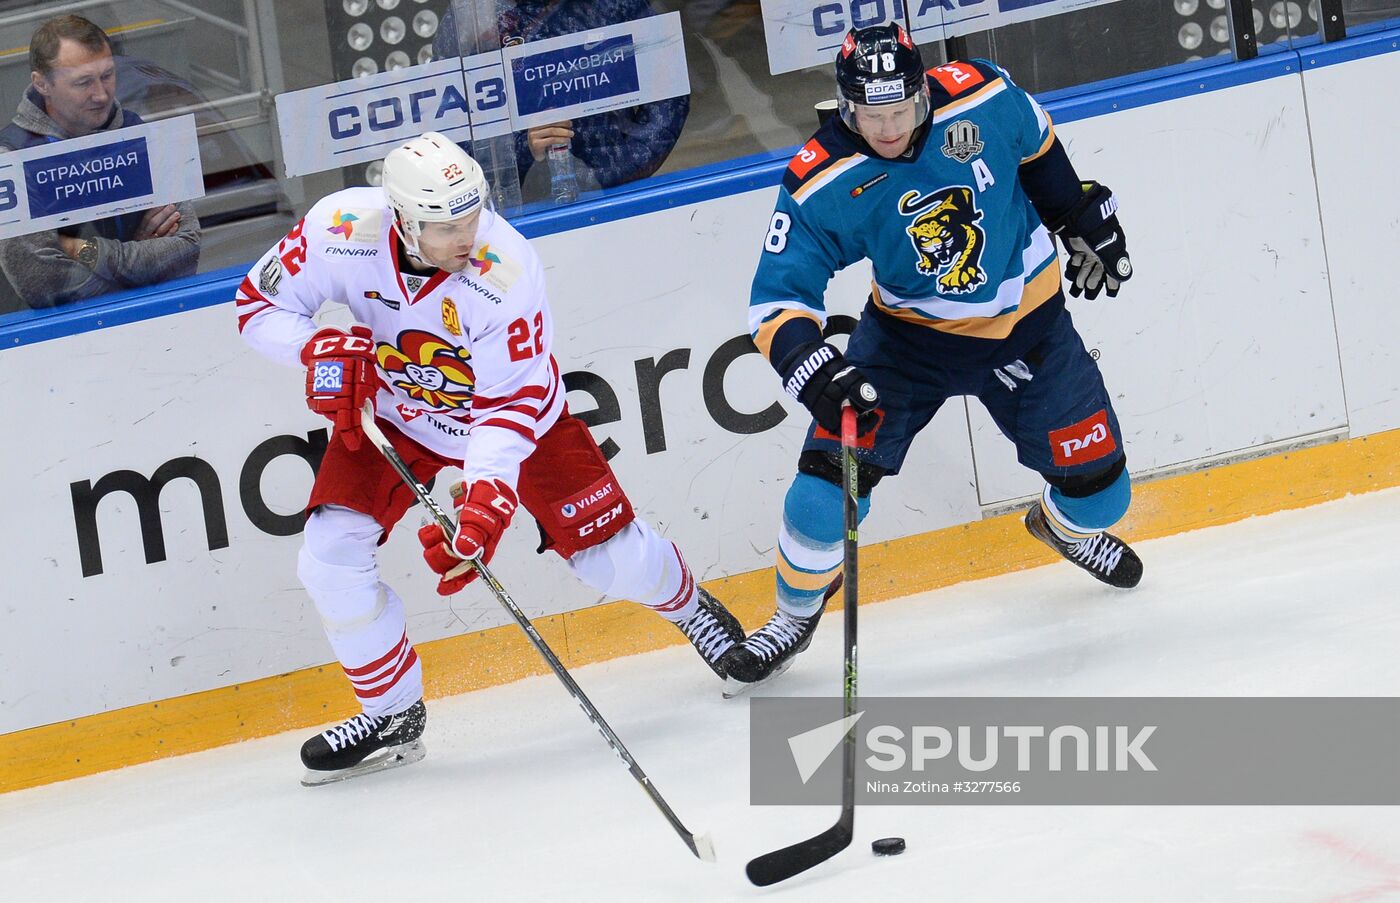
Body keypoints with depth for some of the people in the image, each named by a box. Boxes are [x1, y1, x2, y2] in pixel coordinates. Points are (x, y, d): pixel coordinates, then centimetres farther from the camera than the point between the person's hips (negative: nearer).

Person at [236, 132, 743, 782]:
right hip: (393, 416, 2)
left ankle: (689, 607, 39)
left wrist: (484, 499, -42)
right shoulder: (343, 229, -30)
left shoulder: (507, 271, -36)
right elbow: (260, 304, -15)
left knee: (612, 555, 2)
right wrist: (320, 349, -35)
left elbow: (512, 403, -30)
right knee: (328, 559, -13)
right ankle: (393, 713, 8)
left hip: (519, 415, -2)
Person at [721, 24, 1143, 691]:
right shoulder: (823, 185, -24)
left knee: (1099, 492, 4)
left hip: (1026, 326, 1)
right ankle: (795, 617, 12)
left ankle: (1065, 526, 44)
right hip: (909, 331, -1)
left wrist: (1085, 219, 12)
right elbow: (777, 297, -24)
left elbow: (1036, 146, 3)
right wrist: (814, 369, -42)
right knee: (834, 468, -15)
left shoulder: (981, 99, -20)